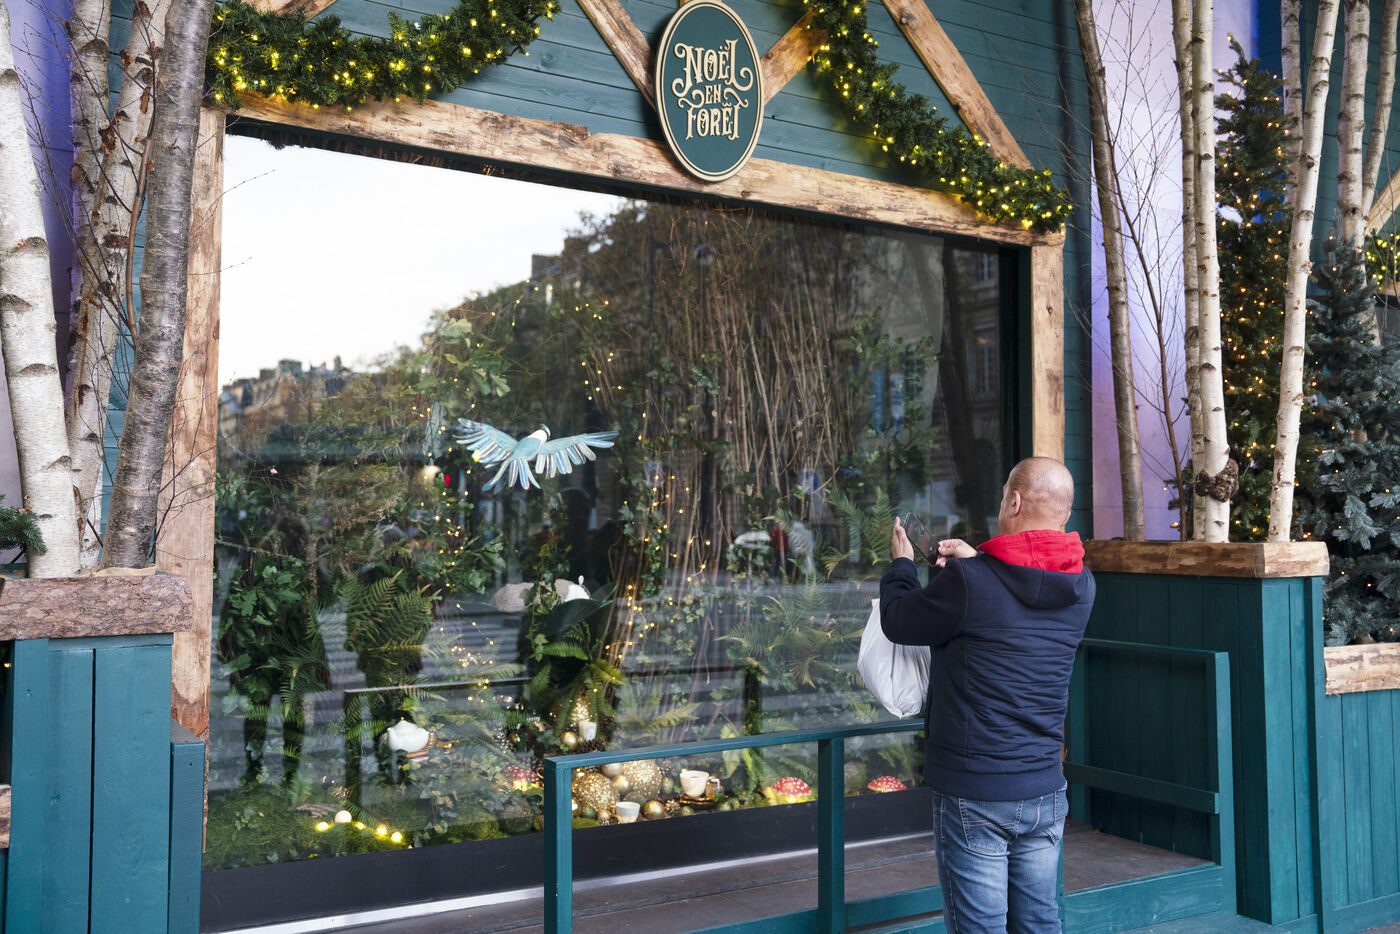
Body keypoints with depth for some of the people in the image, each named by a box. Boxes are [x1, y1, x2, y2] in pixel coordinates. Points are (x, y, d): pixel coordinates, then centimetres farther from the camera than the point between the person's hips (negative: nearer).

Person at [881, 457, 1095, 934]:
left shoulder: (967, 582, -18)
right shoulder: (1081, 587, -1)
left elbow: (897, 621, -2)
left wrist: (902, 564, 16)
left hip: (972, 794, -5)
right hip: (1045, 788, 6)